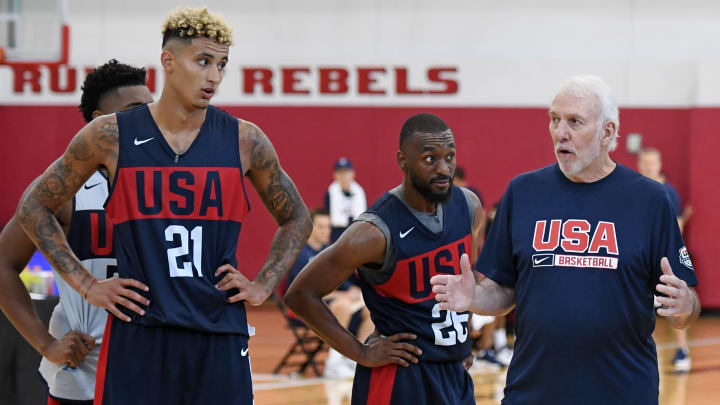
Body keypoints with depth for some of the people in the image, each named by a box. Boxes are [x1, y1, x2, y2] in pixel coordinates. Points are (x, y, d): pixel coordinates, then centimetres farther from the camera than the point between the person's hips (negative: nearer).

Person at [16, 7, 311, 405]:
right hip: (138, 336, -1)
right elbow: (34, 207, 8)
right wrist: (86, 283, 1)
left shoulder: (244, 141, 3)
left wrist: (263, 285, 5)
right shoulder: (110, 136, -2)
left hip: (221, 340, 2)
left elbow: (296, 218, 18)